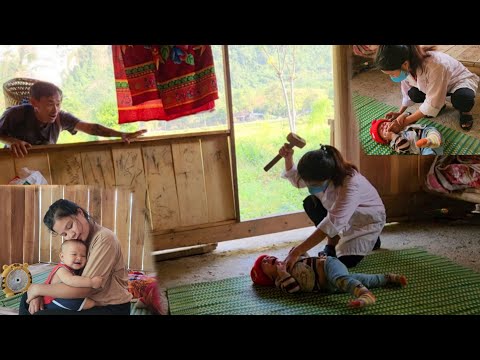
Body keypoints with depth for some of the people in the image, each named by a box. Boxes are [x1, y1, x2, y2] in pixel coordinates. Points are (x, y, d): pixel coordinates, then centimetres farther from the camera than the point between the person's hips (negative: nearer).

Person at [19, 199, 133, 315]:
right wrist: (39, 294, -10)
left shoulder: (104, 239, -23)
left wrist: (38, 288, -14)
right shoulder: (79, 240, 6)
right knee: (27, 298, 11)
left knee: (40, 313, -22)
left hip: (111, 308, -9)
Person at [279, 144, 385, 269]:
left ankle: (370, 240, 8)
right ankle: (332, 242, -3)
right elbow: (295, 179, 2)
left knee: (346, 261, -23)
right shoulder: (320, 178, -20)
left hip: (367, 218, -6)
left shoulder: (351, 184, -42)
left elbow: (332, 223, -46)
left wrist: (297, 252, -49)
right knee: (310, 203, -16)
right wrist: (288, 157, -20)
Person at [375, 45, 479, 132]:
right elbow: (407, 92, -4)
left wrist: (405, 121, -35)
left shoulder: (435, 66, -44)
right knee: (414, 94, -21)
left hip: (460, 80, -6)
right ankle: (440, 104, 9)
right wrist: (400, 113, -14)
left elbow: (432, 104, -36)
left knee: (463, 99, -37)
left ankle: (465, 111, -1)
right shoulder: (406, 67, -23)